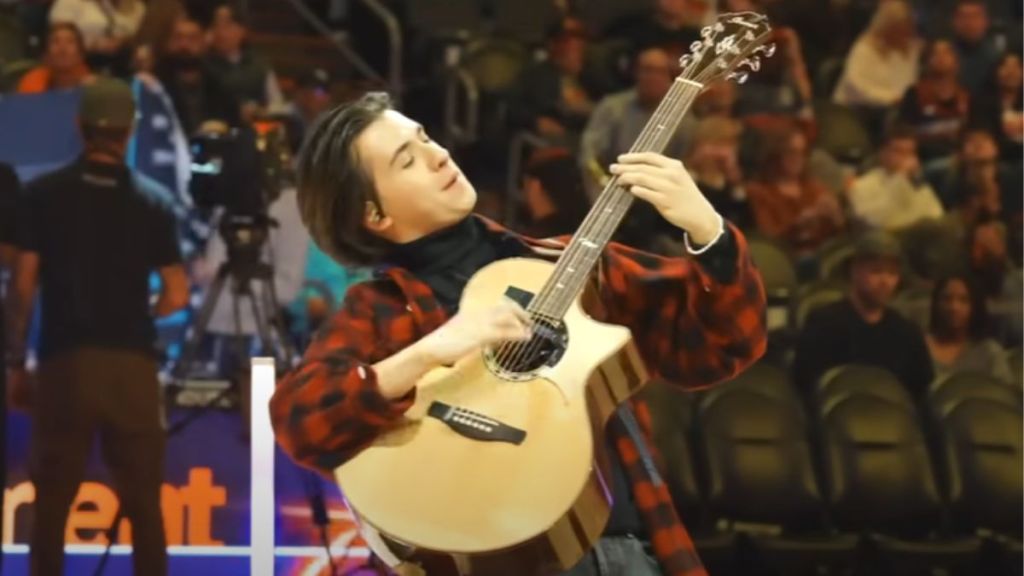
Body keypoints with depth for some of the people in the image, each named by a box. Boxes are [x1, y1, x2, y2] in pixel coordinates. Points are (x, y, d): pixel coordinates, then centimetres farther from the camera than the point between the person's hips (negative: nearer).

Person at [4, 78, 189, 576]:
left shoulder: (44, 195, 1)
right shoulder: (149, 209, 4)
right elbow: (176, 297, 2)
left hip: (65, 361, -1)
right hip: (132, 363, 1)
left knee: (53, 500, 4)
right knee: (143, 501, 6)